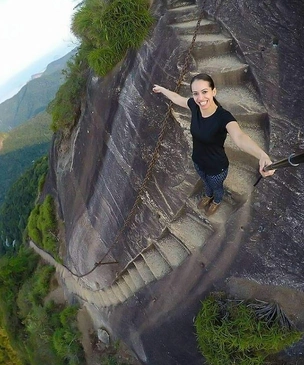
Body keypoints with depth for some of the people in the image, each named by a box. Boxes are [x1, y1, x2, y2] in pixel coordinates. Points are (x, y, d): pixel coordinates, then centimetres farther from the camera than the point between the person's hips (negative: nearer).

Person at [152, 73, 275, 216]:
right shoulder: (194, 106, -21)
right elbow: (176, 98, 1)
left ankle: (216, 201, 65)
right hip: (198, 162, 4)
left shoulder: (224, 117, -38)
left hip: (217, 168, -4)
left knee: (217, 187, 31)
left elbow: (240, 137, -57)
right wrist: (161, 89, 19)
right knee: (206, 182, 37)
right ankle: (208, 195, 71)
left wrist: (262, 155, -76)